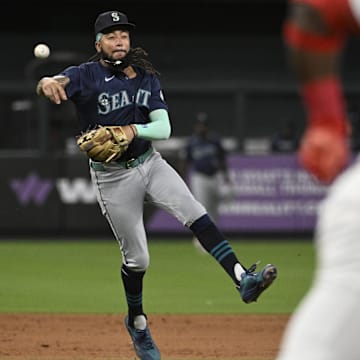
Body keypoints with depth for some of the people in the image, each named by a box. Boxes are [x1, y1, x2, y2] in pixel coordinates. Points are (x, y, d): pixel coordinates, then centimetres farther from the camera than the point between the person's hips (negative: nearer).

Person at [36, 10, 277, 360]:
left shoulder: (146, 78, 2)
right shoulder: (86, 75, -12)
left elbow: (164, 127, -7)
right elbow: (59, 83, -34)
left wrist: (133, 130, -28)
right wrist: (47, 82, -59)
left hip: (150, 163, 3)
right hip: (112, 176, -3)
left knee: (194, 214, -19)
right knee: (136, 258, 3)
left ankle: (243, 279, -29)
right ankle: (136, 322, 27)